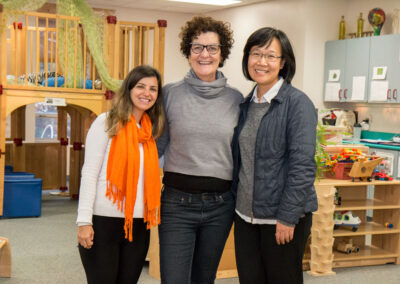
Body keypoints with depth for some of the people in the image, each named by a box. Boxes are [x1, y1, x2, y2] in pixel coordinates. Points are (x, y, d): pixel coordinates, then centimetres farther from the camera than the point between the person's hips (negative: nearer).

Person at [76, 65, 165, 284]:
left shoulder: (150, 131, 12)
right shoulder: (107, 122, -5)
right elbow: (89, 172, -9)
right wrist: (84, 221, -15)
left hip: (138, 225, 6)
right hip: (104, 222, -5)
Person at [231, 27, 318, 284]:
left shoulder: (297, 103, -12)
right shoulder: (247, 104, 9)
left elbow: (303, 165, -17)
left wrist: (287, 217, -19)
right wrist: (234, 200, 13)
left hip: (283, 216, -6)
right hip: (246, 214, 6)